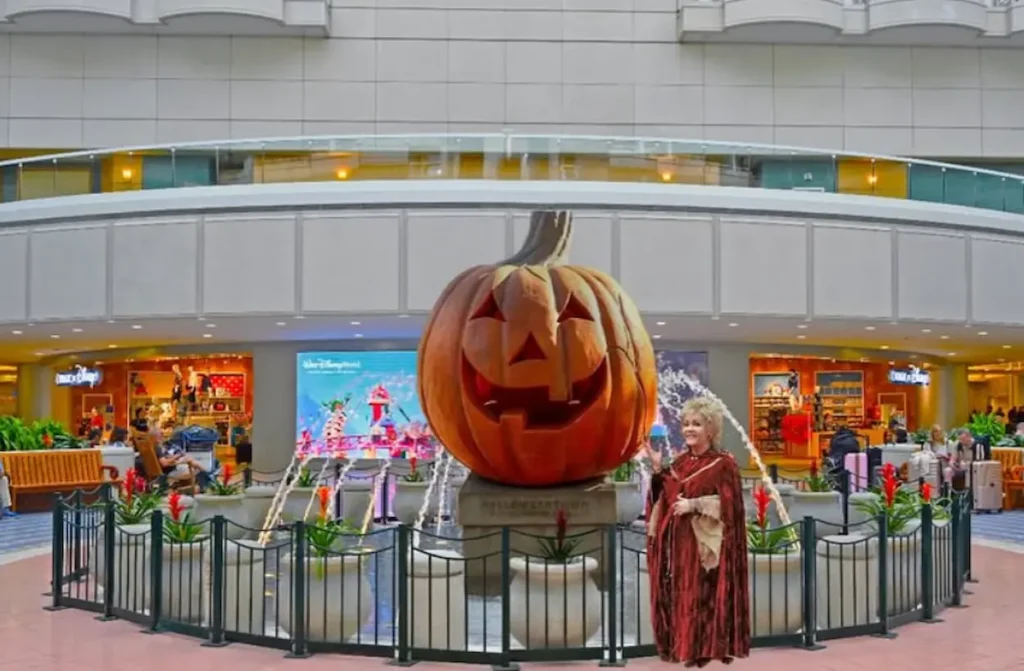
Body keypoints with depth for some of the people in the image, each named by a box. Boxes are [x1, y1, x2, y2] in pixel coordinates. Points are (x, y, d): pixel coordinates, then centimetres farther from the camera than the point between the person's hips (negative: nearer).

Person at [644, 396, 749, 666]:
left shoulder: (723, 464, -6)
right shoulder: (680, 462, 13)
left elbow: (728, 504, -12)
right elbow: (665, 497, 14)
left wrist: (694, 505, -19)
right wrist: (657, 469, 2)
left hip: (703, 545, -6)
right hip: (676, 542, 6)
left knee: (703, 599, -7)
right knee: (679, 597, 7)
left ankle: (705, 647, 0)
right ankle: (683, 644, 15)